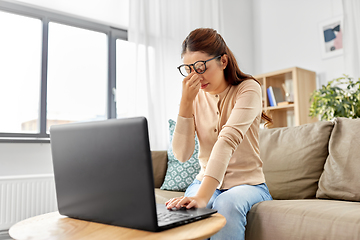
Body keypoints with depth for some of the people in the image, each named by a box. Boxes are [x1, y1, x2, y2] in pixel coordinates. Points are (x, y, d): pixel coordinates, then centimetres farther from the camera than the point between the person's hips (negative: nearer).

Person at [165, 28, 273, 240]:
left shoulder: (248, 88, -11)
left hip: (247, 183, -2)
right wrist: (186, 102, -17)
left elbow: (228, 140, -29)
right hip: (206, 181, 3)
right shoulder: (196, 96, 2)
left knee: (227, 203, -35)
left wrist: (202, 197, -40)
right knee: (185, 210, -30)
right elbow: (182, 155, -9)